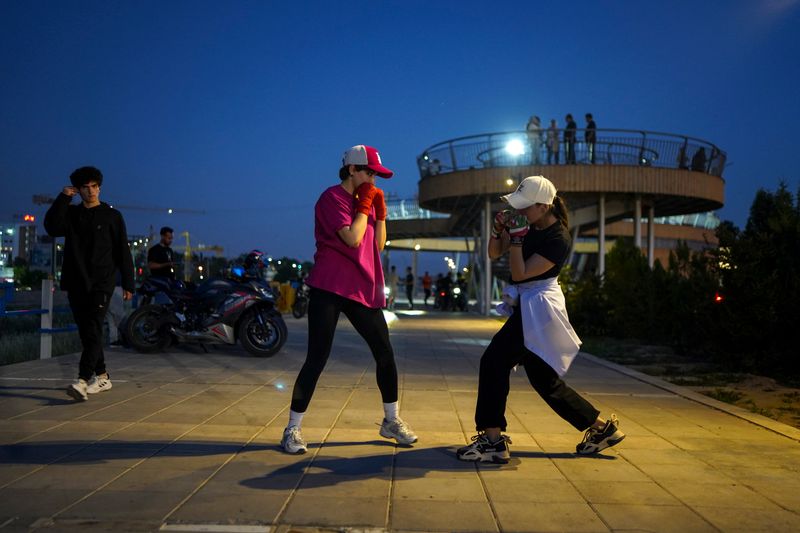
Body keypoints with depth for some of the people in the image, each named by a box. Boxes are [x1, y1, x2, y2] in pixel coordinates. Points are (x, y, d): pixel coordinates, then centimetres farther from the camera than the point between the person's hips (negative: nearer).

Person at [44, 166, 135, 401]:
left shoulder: (112, 216, 4)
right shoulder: (71, 214, 12)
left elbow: (123, 252, 3)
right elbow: (52, 227, -8)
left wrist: (127, 283, -1)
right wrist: (63, 198, -9)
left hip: (101, 283, -4)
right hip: (76, 283, 4)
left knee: (93, 331, -16)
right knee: (85, 332, 9)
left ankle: (82, 381, -26)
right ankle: (102, 376, 21)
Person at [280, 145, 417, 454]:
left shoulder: (365, 202, 17)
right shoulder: (332, 198, -7)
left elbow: (378, 244, 14)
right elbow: (353, 238, -19)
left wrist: (380, 210, 6)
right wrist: (365, 205, -8)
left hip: (363, 290, 7)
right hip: (330, 289, -7)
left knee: (385, 354, 7)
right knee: (317, 358, -7)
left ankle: (391, 420, 23)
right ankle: (292, 430, 3)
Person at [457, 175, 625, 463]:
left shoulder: (558, 239, -17)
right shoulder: (530, 226, 8)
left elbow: (520, 274, -21)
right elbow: (494, 254, 11)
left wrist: (516, 237, -22)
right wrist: (499, 229, -5)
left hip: (538, 309, -9)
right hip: (527, 307, 9)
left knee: (494, 361, -14)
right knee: (544, 379, 13)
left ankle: (492, 440, -8)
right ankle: (602, 427, 25)